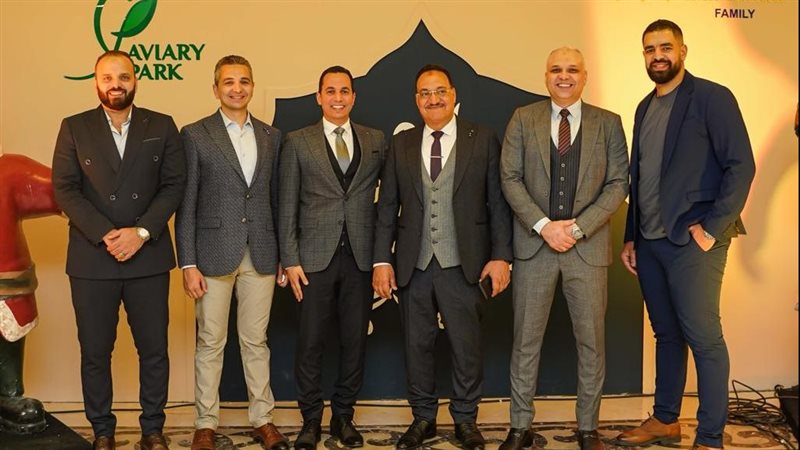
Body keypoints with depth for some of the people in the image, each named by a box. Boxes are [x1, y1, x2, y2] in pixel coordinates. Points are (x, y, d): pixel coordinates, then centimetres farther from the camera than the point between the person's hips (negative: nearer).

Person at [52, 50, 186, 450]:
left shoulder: (162, 127, 6)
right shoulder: (74, 128, 5)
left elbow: (174, 184, 1)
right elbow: (65, 189, -2)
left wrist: (142, 231, -12)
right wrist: (105, 235, -14)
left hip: (148, 256, 0)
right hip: (91, 259, 0)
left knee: (154, 349, 6)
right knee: (95, 352, 7)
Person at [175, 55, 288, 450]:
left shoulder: (271, 137, 10)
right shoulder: (195, 135, 0)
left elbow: (277, 199, 12)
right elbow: (185, 205, -3)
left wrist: (282, 254, 8)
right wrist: (188, 263, -8)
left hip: (261, 255, 3)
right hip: (214, 252, -2)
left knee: (255, 341, 11)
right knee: (211, 343, 7)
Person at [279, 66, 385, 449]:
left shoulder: (376, 141, 9)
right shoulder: (298, 142, 4)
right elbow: (288, 206, 2)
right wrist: (290, 260, -4)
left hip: (361, 258, 2)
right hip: (315, 256, -1)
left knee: (355, 341, 8)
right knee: (310, 343, 4)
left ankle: (343, 416, 24)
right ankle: (311, 419, 20)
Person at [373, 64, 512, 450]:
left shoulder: (483, 139, 2)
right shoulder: (401, 144, 8)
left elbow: (498, 203, 0)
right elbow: (387, 207, 7)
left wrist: (500, 256, -7)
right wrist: (382, 260, 1)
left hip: (464, 264, -2)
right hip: (413, 265, 2)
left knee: (467, 346, 7)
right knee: (417, 345, 11)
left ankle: (465, 419, 26)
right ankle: (423, 418, 28)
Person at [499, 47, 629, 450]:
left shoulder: (608, 123, 6)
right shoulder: (523, 119, 5)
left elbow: (618, 183, -1)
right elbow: (510, 178, -1)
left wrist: (578, 227, -12)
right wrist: (543, 226, -12)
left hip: (588, 246, 1)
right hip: (533, 244, 0)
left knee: (591, 342, 7)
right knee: (526, 341, 6)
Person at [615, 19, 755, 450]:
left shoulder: (712, 98, -5)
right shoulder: (645, 107, 15)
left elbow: (741, 165, -10)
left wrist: (713, 228, -15)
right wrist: (630, 237, 15)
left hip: (692, 240, -6)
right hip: (649, 241, 6)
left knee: (703, 337, -3)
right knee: (666, 334, 14)